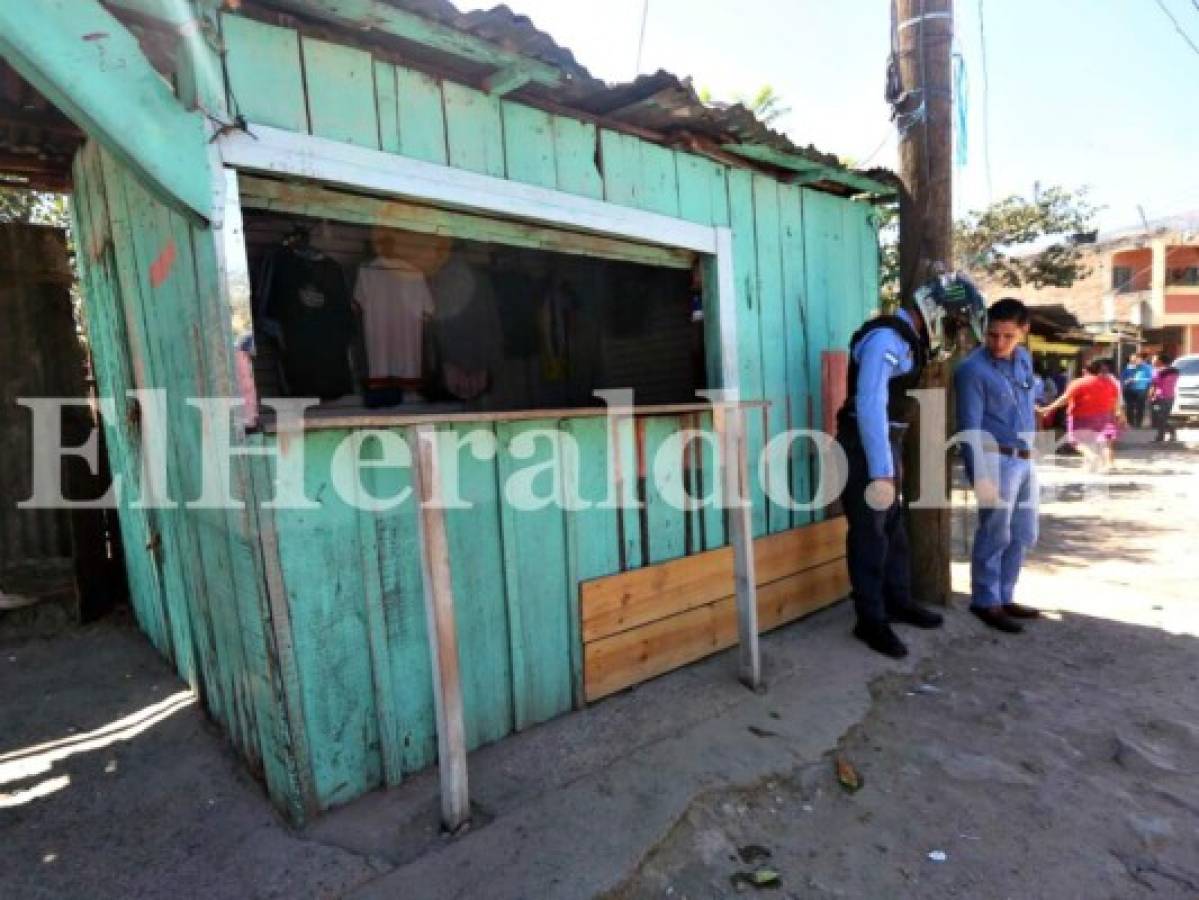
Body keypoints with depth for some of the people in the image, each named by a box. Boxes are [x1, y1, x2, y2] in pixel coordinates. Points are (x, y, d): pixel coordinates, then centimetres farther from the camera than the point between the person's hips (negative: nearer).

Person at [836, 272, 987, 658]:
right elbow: (870, 407, -29)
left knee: (893, 527, 20)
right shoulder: (886, 339, -20)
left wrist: (894, 459, 21)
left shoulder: (909, 340, 13)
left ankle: (899, 601, 36)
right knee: (869, 535, -1)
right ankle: (870, 620, 12)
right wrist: (880, 472, -31)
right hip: (864, 447, -10)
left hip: (886, 443, 10)